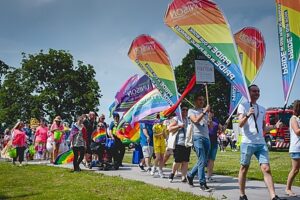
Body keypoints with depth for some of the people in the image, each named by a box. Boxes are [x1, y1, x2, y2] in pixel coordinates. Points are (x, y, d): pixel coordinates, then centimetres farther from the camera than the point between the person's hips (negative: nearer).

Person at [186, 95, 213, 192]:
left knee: (204, 161, 9)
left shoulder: (205, 112, 20)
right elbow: (196, 120, -15)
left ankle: (190, 175, 28)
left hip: (206, 138, 6)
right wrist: (204, 112, -14)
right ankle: (202, 184, -8)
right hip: (198, 137, -6)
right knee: (202, 161, -12)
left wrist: (210, 122, -1)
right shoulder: (191, 111, 5)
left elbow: (210, 127, 20)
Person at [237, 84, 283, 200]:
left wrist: (275, 126, 4)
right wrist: (247, 115, -28)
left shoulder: (262, 109, 19)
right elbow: (240, 124, -10)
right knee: (244, 168, 4)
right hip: (247, 143, -4)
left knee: (266, 169, -5)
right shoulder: (243, 106, 2)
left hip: (261, 143, 5)